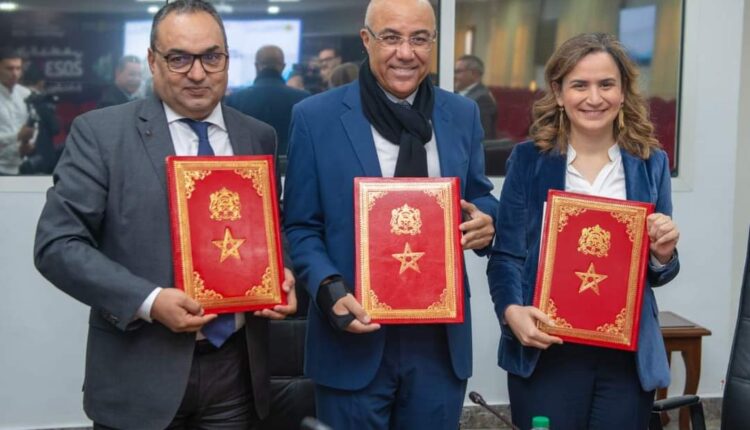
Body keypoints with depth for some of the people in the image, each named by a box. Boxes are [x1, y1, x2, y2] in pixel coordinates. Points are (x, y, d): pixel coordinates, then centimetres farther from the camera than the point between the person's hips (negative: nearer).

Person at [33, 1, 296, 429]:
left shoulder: (259, 137, 7)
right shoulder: (101, 133, -5)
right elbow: (57, 244, -10)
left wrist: (281, 278, -5)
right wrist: (148, 301, -20)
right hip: (141, 374, -3)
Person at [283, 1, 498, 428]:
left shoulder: (462, 115, 6)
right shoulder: (316, 117, -4)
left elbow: (479, 199, 16)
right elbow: (301, 226, -1)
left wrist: (485, 223, -8)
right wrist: (330, 290, -18)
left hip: (441, 337, 3)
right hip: (356, 334, -2)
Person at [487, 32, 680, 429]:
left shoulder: (650, 163, 4)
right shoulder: (528, 159, -1)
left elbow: (655, 275, 10)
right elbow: (506, 255, -2)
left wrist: (662, 255, -11)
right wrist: (512, 310, -20)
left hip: (629, 356, 2)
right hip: (546, 352, -2)